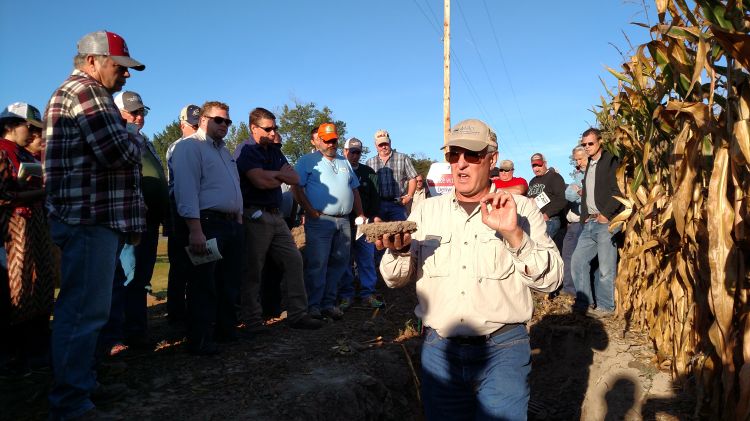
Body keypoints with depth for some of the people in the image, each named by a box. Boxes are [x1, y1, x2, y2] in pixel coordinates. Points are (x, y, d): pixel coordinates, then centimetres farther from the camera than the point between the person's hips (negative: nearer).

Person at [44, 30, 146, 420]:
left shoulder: (73, 91, 25)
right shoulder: (85, 89, -10)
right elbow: (119, 152, -19)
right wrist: (133, 143, 1)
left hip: (88, 217, 11)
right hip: (90, 218, -11)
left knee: (80, 309, 16)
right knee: (85, 310, -8)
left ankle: (80, 384, 28)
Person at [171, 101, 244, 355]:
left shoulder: (224, 151, 23)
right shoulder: (190, 146, -7)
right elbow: (186, 189, -17)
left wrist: (238, 222, 17)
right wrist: (195, 230, -24)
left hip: (232, 225, 9)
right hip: (207, 224, -9)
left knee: (229, 284, 15)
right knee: (204, 286, -4)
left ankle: (227, 331, 27)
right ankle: (200, 342, 4)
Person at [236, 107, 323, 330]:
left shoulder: (275, 152, 18)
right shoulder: (247, 152, -5)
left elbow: (295, 178, 8)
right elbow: (260, 181, -19)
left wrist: (274, 174, -9)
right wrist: (282, 177, 0)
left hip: (276, 215, 8)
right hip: (256, 217, -8)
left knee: (293, 260, 4)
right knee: (253, 270, 0)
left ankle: (297, 314, 10)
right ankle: (252, 322, 9)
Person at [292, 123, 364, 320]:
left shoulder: (344, 163, 21)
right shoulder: (307, 161, 3)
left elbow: (354, 190, 24)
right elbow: (296, 187, -6)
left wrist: (360, 214, 15)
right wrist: (311, 212, -13)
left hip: (344, 221, 6)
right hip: (320, 220, -6)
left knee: (338, 263, 8)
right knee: (317, 265, -7)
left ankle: (329, 303, 16)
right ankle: (313, 305, 1)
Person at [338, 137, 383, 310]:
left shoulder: (368, 172, 14)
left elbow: (375, 196, 12)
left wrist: (375, 216, 1)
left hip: (365, 222, 2)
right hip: (343, 222, -2)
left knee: (367, 259, 3)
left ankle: (368, 294, 11)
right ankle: (346, 295, 11)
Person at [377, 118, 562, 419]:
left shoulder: (521, 209, 0)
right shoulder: (427, 210, 7)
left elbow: (550, 279, -8)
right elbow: (395, 279, 5)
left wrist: (514, 234, -22)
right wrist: (400, 250, -17)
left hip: (503, 349, -2)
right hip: (440, 349, 3)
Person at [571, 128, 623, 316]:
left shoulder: (611, 161, -4)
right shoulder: (589, 166, 21)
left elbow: (619, 191, -14)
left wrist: (605, 214, -13)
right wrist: (584, 216, 12)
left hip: (606, 222, -8)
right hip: (589, 223, 8)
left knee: (606, 268, -4)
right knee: (577, 261, 5)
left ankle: (605, 305, 7)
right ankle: (584, 301, 15)